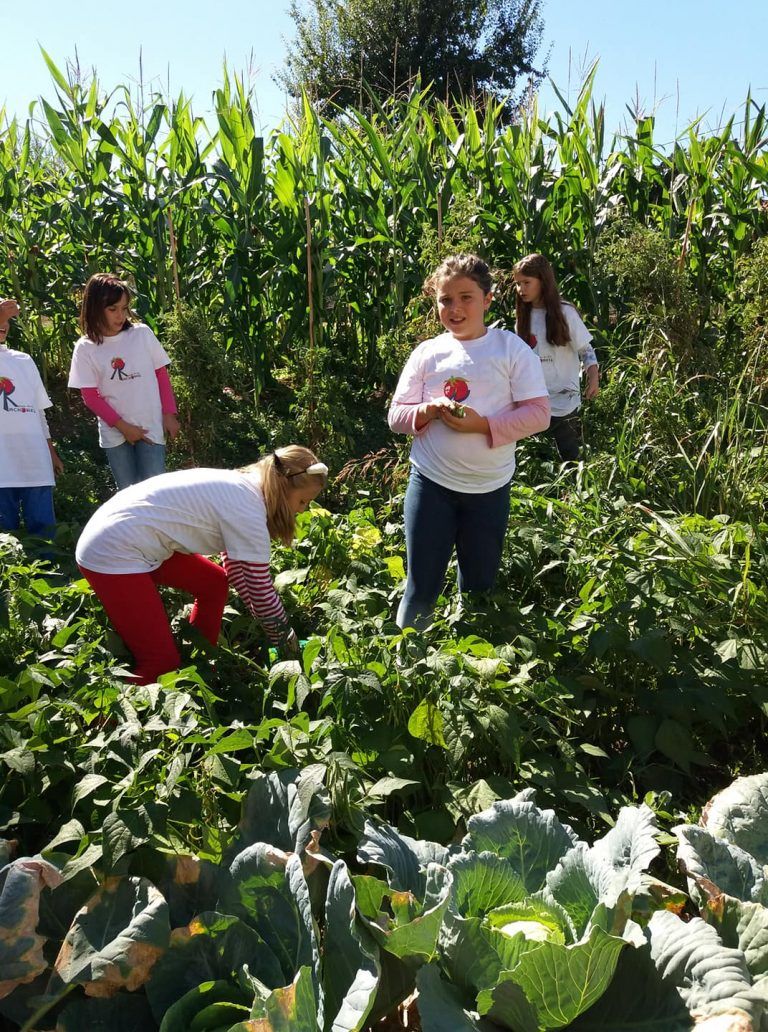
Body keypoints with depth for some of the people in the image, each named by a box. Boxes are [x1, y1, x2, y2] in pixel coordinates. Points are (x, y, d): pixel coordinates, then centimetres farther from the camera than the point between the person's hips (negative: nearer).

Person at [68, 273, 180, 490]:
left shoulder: (142, 334, -1)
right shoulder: (86, 348, -2)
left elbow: (161, 375, 5)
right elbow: (90, 396, -2)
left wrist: (169, 414, -1)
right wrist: (122, 426, -9)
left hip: (151, 428, 0)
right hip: (115, 433, 1)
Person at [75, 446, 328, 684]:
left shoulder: (238, 488, 8)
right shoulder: (248, 508, -19)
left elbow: (236, 569, 16)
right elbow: (261, 590, -13)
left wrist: (268, 620, 16)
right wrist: (288, 644, 1)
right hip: (112, 555, -10)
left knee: (215, 584, 18)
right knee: (163, 661, -7)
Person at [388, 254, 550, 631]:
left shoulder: (512, 349, -3)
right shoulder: (426, 353, 2)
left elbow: (538, 414, -8)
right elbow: (396, 416, 4)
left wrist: (482, 424, -21)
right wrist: (427, 411, -18)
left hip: (489, 487, 0)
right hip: (431, 482, 1)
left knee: (479, 586, 15)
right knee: (421, 586, 5)